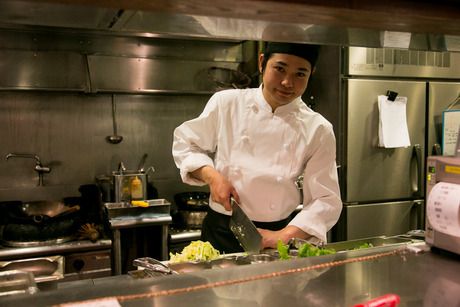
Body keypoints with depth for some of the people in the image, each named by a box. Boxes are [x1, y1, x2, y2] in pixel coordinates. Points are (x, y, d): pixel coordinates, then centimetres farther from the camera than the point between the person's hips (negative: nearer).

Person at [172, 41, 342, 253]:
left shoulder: (318, 130, -4)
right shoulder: (226, 103, -4)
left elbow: (326, 201, -4)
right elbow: (185, 142, 9)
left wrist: (284, 236, -18)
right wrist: (211, 176, -9)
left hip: (276, 235, 0)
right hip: (220, 234, 0)